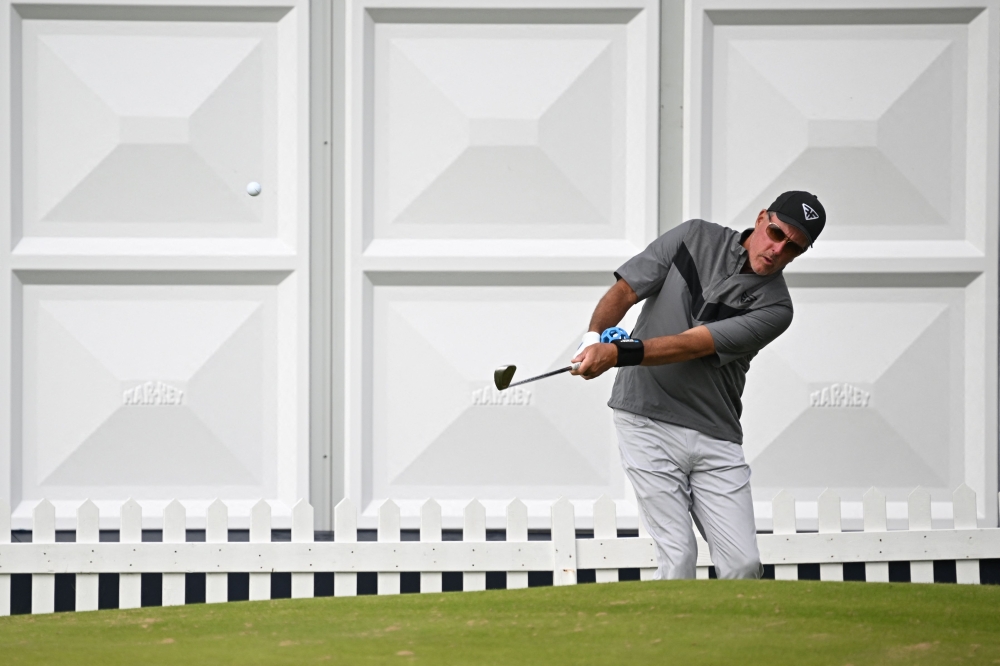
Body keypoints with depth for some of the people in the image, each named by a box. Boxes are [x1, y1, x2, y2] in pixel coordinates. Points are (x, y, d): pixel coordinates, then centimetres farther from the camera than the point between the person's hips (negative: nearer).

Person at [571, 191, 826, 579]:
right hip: (648, 425, -1)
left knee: (744, 564, -6)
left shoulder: (774, 307, -3)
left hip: (716, 439, 1)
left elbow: (693, 346, -16)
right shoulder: (696, 237, 5)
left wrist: (618, 354, -29)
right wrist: (595, 336, -17)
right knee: (678, 557, -11)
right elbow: (625, 290, 4)